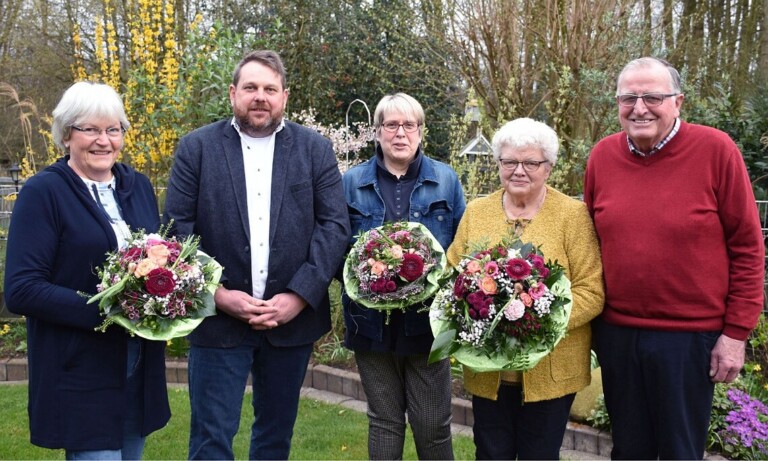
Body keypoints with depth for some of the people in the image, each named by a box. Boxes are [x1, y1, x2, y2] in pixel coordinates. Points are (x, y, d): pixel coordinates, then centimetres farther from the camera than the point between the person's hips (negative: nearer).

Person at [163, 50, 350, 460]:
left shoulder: (315, 149, 4)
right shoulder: (196, 148, 2)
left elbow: (335, 225, -3)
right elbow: (178, 227, -3)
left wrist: (298, 296, -13)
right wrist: (216, 294, -13)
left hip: (292, 319, 2)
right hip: (218, 319, -1)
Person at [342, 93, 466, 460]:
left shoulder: (445, 180, 4)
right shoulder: (352, 182, 5)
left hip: (428, 319, -1)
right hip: (373, 320, 1)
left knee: (432, 425, 3)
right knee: (384, 422, 12)